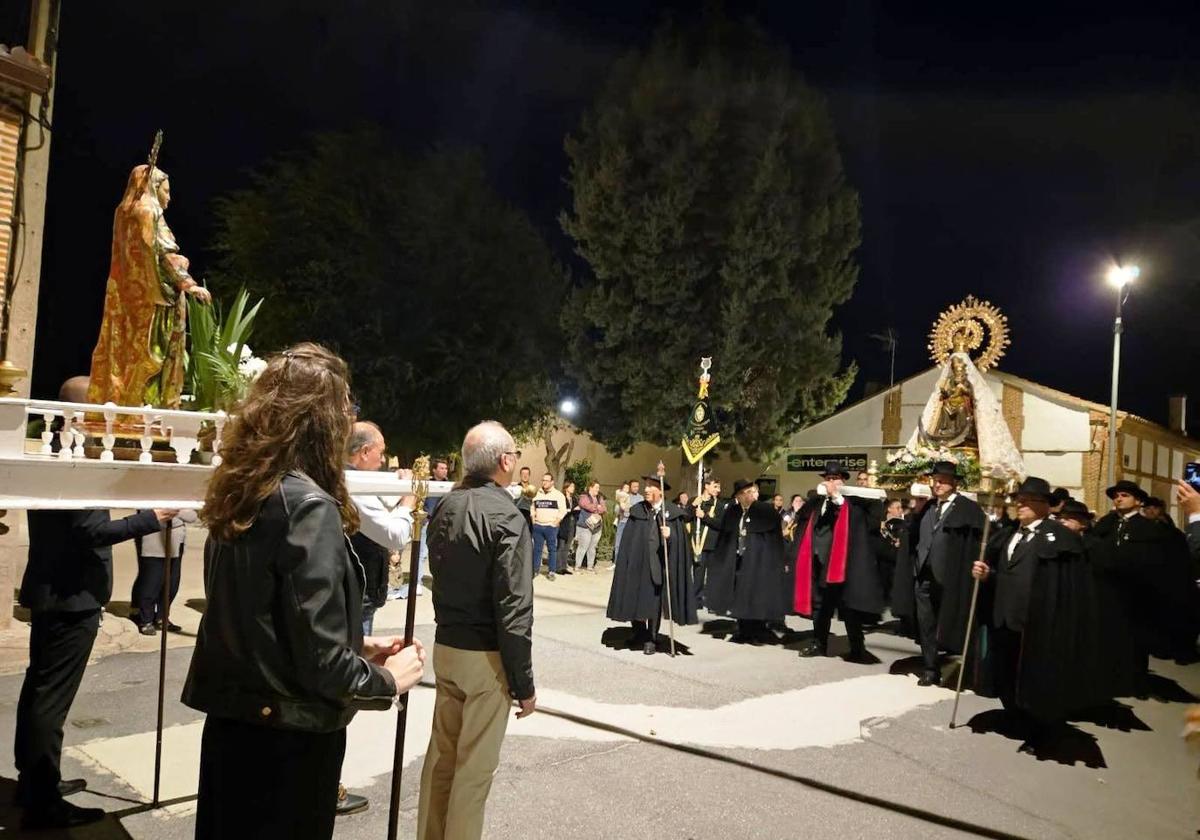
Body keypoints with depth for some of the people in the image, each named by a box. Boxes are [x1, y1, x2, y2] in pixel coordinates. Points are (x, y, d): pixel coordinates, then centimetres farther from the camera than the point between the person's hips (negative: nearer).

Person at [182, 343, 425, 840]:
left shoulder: (240, 494, 2)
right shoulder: (309, 506, -23)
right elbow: (320, 662, -24)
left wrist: (356, 646, 12)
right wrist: (387, 680, -6)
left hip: (230, 720, 8)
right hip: (287, 738, -8)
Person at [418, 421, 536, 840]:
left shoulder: (444, 508, 3)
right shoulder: (506, 517, -19)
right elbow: (514, 610, -21)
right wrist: (525, 684, -14)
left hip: (445, 646, 7)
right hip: (487, 655, -7)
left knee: (441, 753, 18)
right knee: (475, 765, 6)